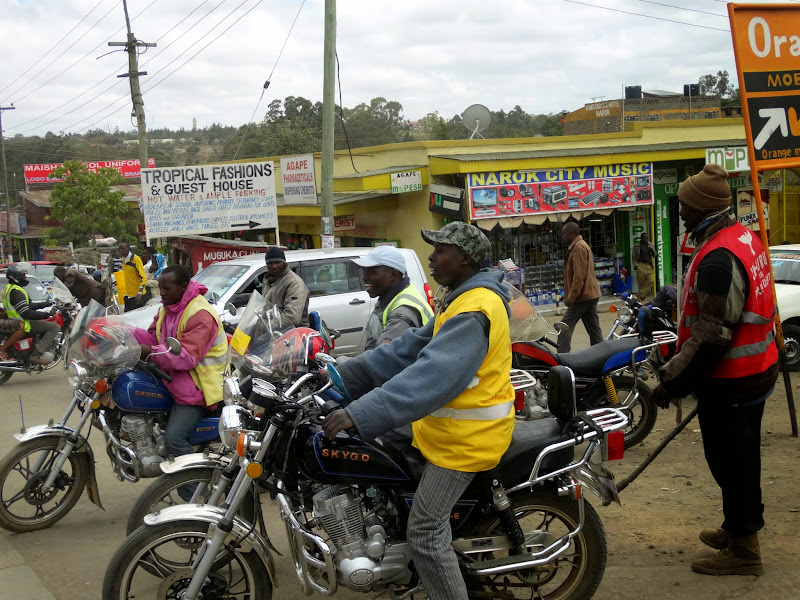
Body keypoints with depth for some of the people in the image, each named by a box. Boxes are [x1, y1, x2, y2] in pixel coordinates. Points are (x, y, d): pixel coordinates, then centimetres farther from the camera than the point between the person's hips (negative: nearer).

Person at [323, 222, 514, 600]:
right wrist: (345, 375, 6)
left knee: (426, 532, -9)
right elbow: (412, 348, 11)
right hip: (449, 426, 11)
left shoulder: (474, 311, -23)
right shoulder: (461, 299, 12)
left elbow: (430, 376, -33)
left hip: (466, 439, -11)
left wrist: (359, 415, -38)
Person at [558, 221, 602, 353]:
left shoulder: (578, 247, -13)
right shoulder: (582, 245, 20)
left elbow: (579, 276, -21)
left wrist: (571, 297, -20)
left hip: (583, 296, -10)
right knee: (593, 328, 9)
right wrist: (569, 295, 22)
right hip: (591, 294, 10)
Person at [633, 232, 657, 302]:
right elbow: (633, 256, 10)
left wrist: (652, 250, -1)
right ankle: (642, 296, 7)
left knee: (651, 280, -14)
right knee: (641, 282, -5)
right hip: (641, 265, -3)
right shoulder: (637, 246, 8)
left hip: (649, 266, 3)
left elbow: (654, 255, 21)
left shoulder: (650, 245, 17)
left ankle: (640, 294, -7)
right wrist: (635, 264, -3)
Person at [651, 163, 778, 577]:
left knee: (730, 461, 3)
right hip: (756, 369, 10)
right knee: (741, 456, 22)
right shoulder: (744, 237, 5)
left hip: (730, 381, -10)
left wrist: (671, 382, -21)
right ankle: (739, 527, 39)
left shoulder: (718, 259, -27)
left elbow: (710, 339, -27)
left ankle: (743, 550, 15)